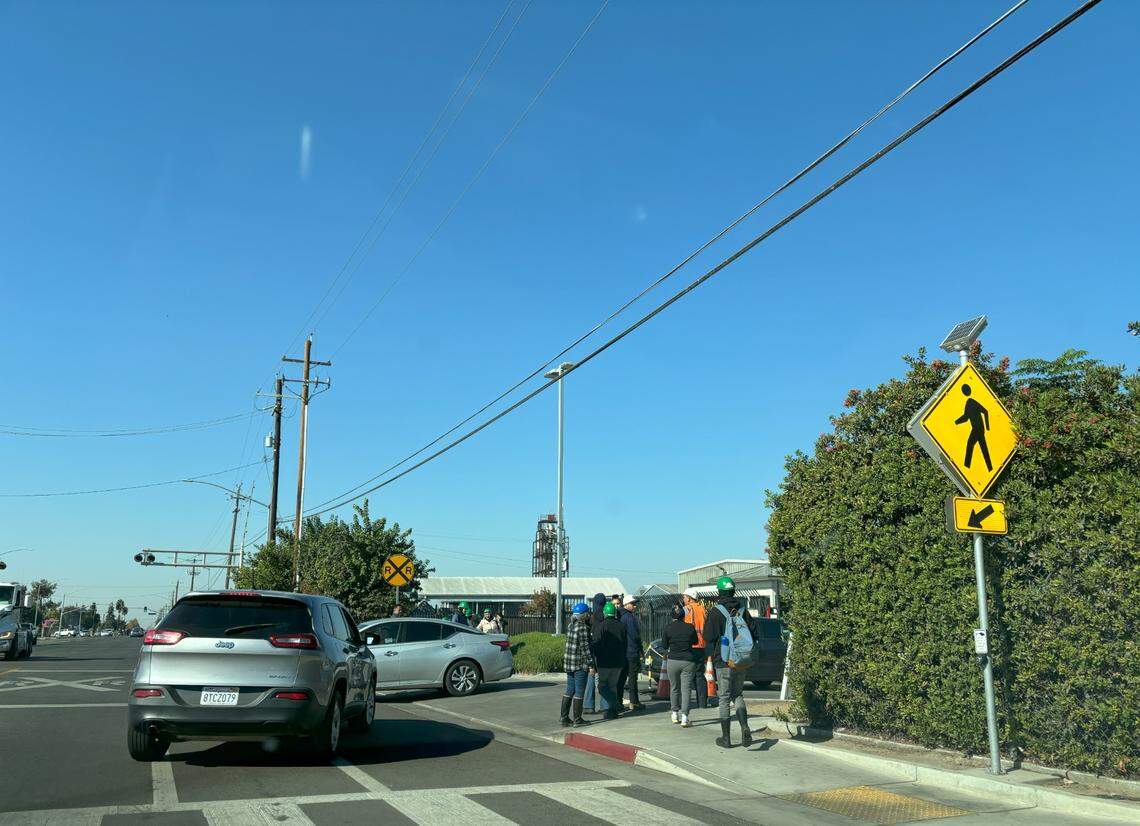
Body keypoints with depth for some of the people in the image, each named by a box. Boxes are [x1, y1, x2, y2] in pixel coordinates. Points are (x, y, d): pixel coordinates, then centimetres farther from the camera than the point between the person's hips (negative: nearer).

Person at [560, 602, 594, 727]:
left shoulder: (571, 625, 8)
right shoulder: (583, 628, -17)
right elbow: (585, 647, -19)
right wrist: (591, 665, -16)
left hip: (568, 662, 8)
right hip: (580, 664, -8)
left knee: (569, 691, 14)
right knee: (579, 692, 0)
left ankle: (564, 718, 16)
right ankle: (577, 719, 5)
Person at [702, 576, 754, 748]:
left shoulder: (716, 612, -9)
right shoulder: (742, 611, 5)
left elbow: (710, 639, -10)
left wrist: (709, 662, 0)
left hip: (723, 662, -4)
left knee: (724, 699, 5)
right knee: (738, 695, 16)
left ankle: (726, 738, 9)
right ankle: (745, 728, -4)